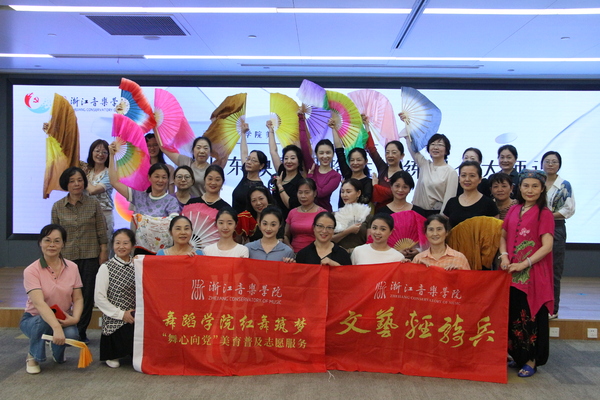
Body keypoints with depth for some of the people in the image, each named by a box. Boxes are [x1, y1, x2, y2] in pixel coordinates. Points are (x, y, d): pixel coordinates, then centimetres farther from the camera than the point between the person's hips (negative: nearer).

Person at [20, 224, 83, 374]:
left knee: (71, 334, -30)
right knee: (43, 322, -37)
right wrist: (56, 327, -44)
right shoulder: (31, 271, -17)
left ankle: (58, 353, 11)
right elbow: (39, 303, -30)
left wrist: (75, 318, -25)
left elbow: (78, 298, -4)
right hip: (34, 319, -2)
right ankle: (33, 356, -3)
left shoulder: (72, 267, -5)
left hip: (63, 319, 3)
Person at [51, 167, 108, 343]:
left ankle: (81, 332, 16)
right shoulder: (57, 207, 4)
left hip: (90, 256, 0)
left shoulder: (94, 204, 1)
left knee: (87, 295, 3)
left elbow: (101, 231, 2)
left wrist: (103, 252, -3)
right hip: (66, 257, 1)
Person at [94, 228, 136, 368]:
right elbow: (99, 298, -8)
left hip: (135, 319, 5)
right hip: (115, 320, -4)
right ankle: (111, 354, 12)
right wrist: (121, 314, -13)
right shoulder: (106, 267, -3)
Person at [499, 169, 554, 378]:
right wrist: (504, 255, -2)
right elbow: (503, 236, 16)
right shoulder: (514, 210, 11)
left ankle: (532, 360, 14)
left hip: (533, 273, -5)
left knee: (531, 316, 1)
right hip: (511, 273, 5)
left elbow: (547, 246, -12)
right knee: (512, 315, 9)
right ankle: (517, 356, 24)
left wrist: (524, 264, -18)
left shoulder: (544, 214, -5)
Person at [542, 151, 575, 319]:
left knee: (553, 270, 0)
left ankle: (552, 308, 8)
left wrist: (551, 215, -16)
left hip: (556, 229, -2)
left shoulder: (565, 185, 2)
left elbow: (569, 209, -5)